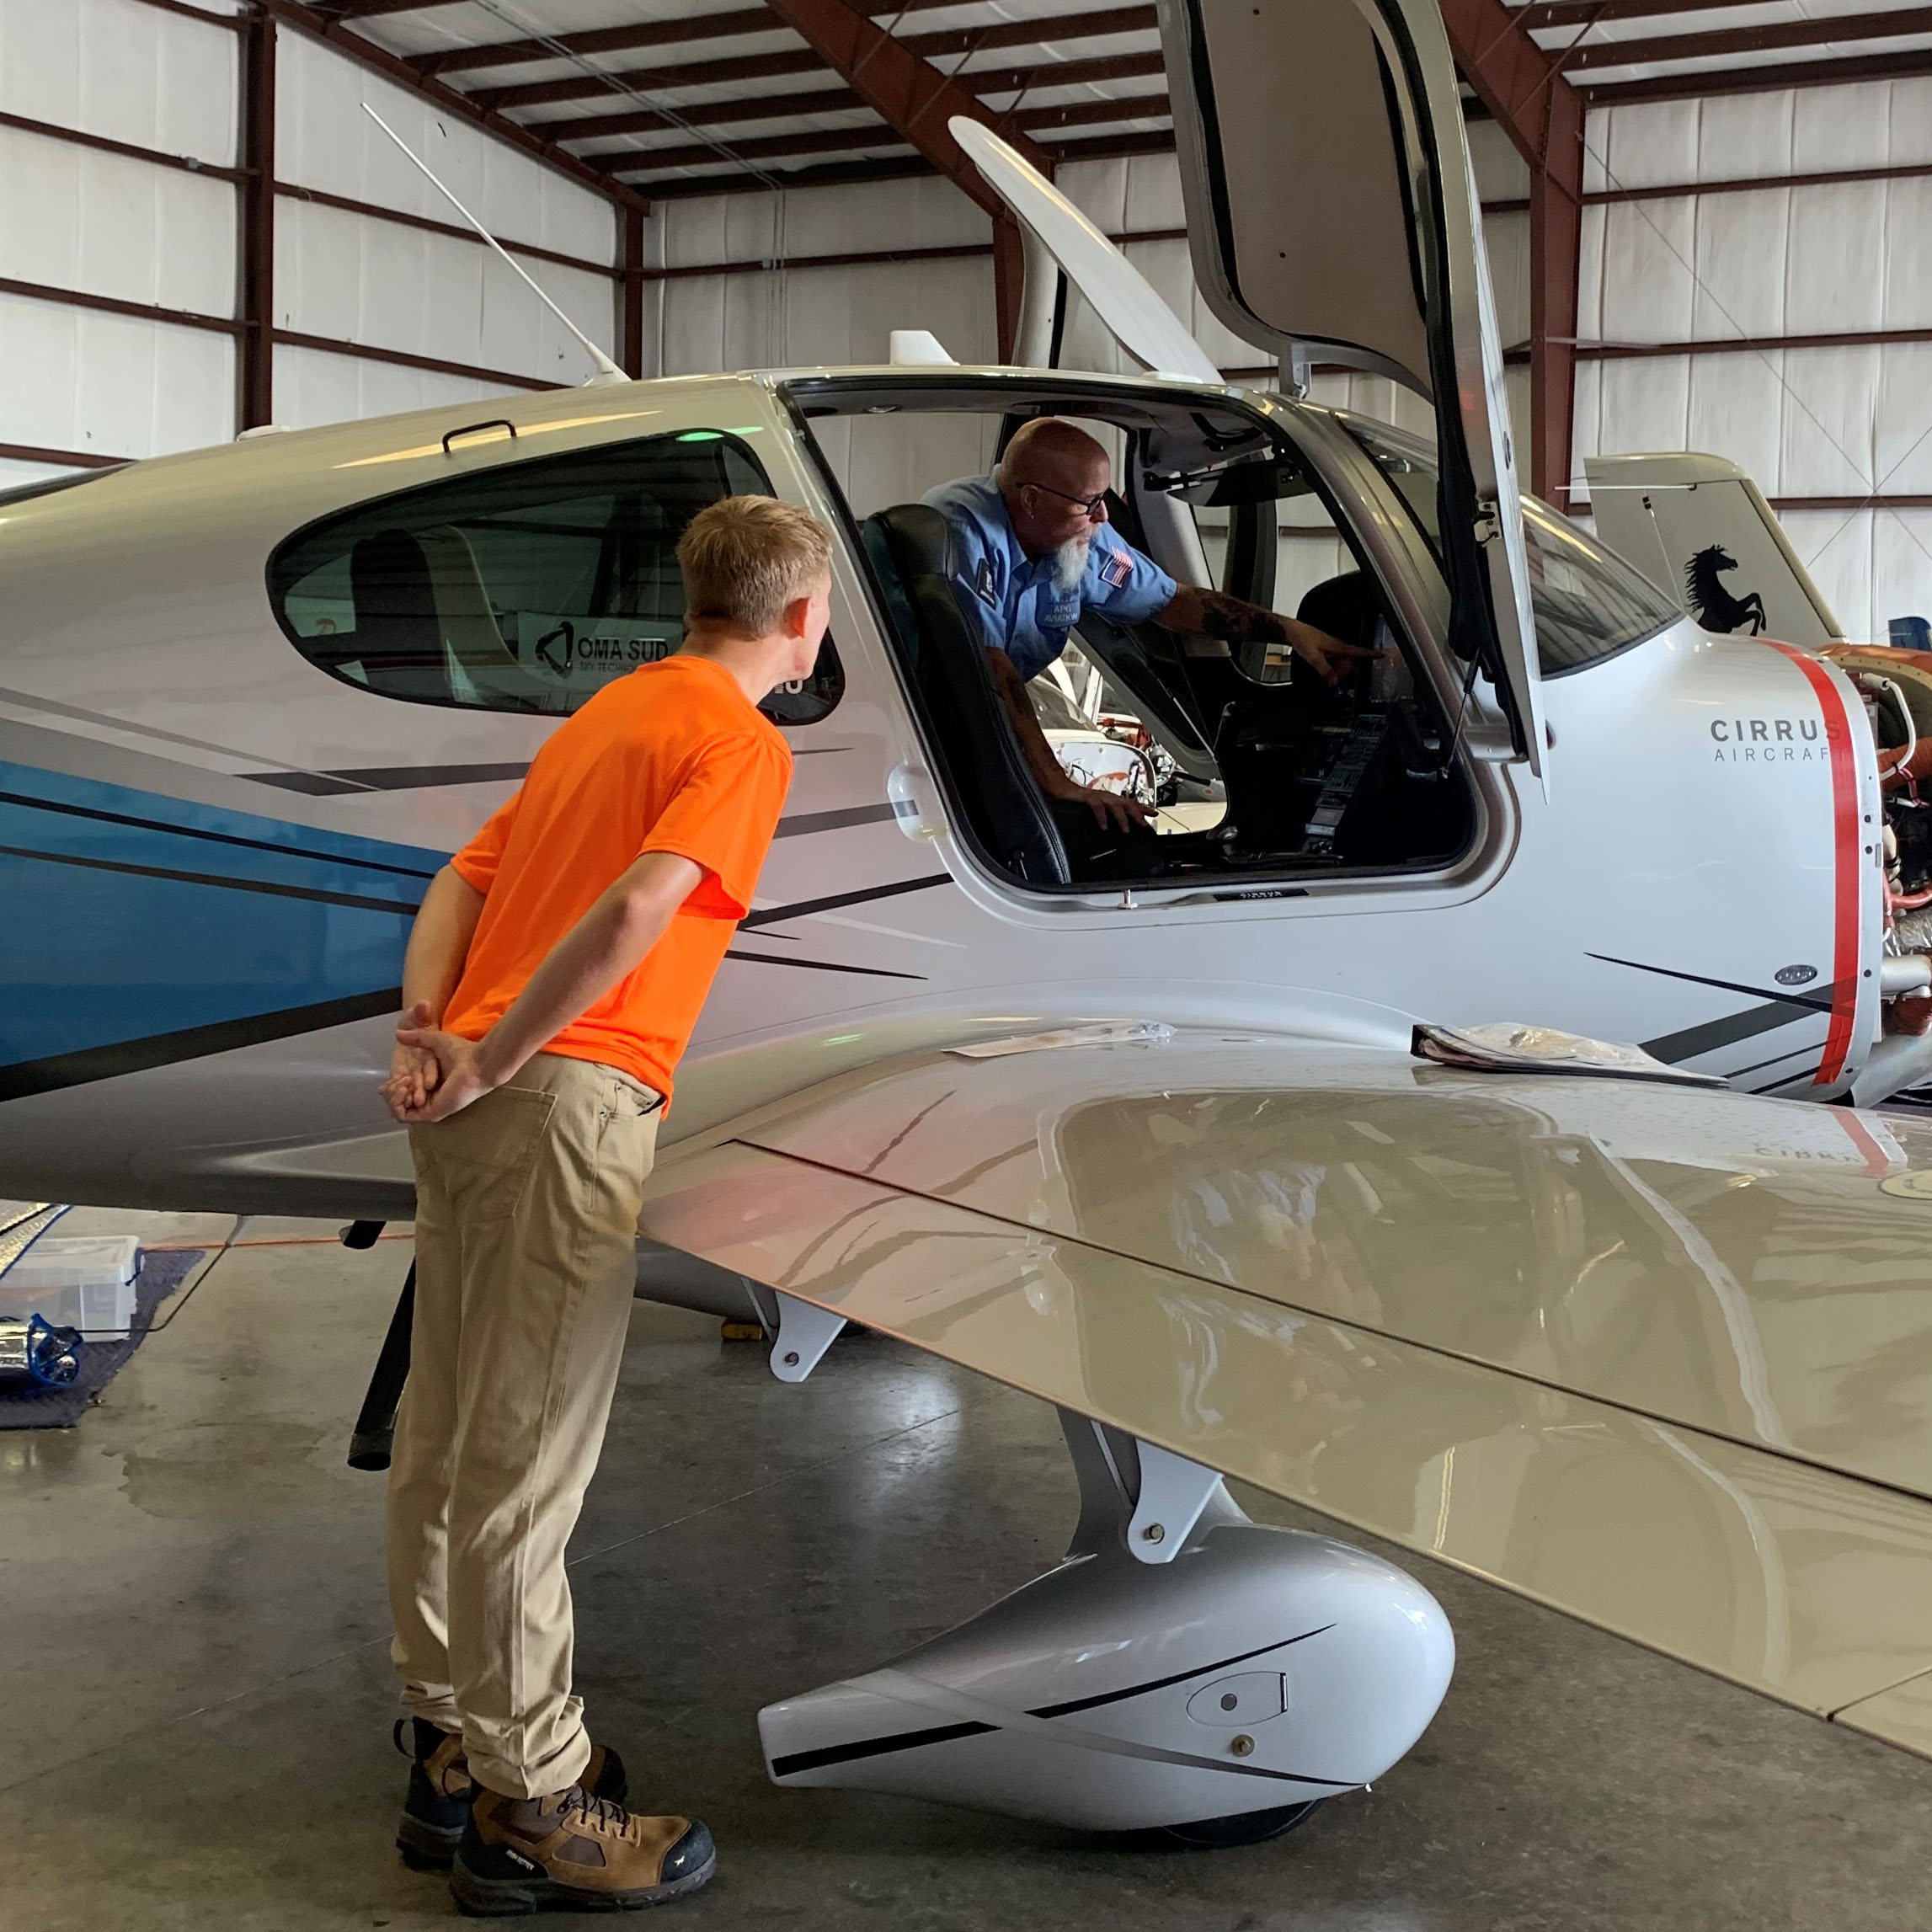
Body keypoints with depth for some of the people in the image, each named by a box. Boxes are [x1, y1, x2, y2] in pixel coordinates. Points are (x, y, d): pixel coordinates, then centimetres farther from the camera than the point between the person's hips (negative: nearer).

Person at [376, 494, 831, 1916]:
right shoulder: (742, 742, -5)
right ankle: (532, 1805, 6)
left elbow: (465, 879, 18)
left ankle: (452, 1750, 27)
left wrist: (424, 1028, 4)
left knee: (444, 1437, 14)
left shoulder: (608, 713, 23)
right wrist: (488, 1064, -17)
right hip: (570, 1102, -9)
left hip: (479, 1109, 9)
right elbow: (635, 910, -21)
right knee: (525, 1461, -4)